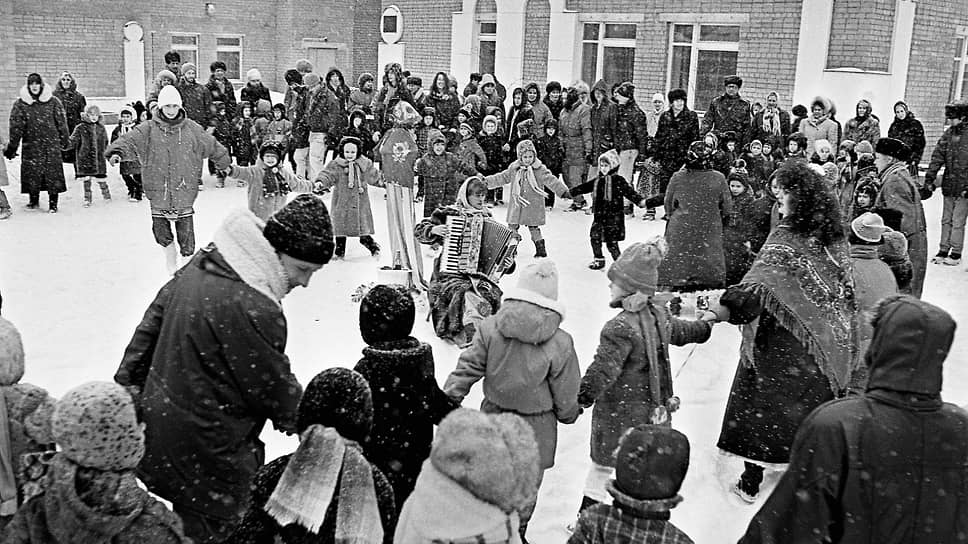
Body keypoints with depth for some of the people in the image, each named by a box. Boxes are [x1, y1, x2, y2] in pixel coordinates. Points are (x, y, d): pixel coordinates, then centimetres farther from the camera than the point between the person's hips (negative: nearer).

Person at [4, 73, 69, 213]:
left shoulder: (53, 102, 1)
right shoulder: (20, 104, 2)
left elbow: (61, 122, 7)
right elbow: (16, 127, 2)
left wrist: (65, 140, 9)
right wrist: (12, 146, 1)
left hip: (51, 143, -1)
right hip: (31, 144, 1)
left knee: (53, 171, -4)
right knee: (32, 171, 5)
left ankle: (53, 203, 3)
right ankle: (34, 200, 22)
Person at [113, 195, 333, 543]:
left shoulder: (205, 262, -1)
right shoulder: (253, 310, -30)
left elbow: (153, 321, 8)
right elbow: (275, 388, -17)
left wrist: (128, 384, 17)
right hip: (206, 459, -9)